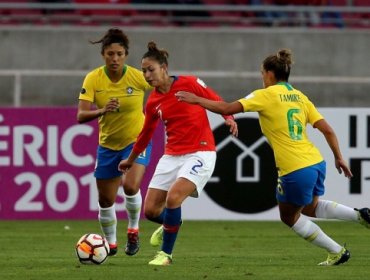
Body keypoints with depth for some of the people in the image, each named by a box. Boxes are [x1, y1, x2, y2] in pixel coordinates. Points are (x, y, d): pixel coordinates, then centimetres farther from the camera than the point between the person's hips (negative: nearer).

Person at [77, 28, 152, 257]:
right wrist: (102, 111, -39)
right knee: (106, 200, 8)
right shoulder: (93, 79, -16)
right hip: (108, 144, 2)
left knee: (130, 185, -26)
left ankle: (133, 230, 1)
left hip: (137, 140, -2)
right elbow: (81, 116, -22)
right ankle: (111, 244, 33)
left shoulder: (138, 77, -20)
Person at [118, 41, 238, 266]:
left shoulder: (189, 84, -8)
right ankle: (171, 224, 37)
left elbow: (217, 102, 0)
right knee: (151, 209, -1)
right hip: (172, 156, 6)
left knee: (173, 198, -25)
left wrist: (229, 118, -20)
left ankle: (166, 253, -7)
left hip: (200, 153, -5)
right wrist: (131, 160, 32)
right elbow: (146, 133, 22)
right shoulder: (153, 101, 7)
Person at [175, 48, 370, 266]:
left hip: (296, 170, -7)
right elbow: (327, 129, 8)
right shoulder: (300, 97, 12)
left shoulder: (266, 95, -6)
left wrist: (196, 99, 1)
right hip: (316, 163, 7)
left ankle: (337, 252, 18)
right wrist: (339, 158, 17)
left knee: (289, 217, 18)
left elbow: (227, 109, -11)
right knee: (310, 207, 32)